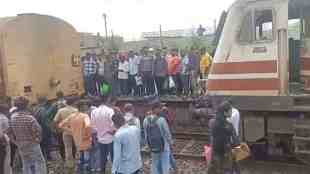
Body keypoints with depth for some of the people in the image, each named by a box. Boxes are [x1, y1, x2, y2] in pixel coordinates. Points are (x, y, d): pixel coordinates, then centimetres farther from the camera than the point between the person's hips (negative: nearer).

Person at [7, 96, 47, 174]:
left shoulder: (12, 117, -5)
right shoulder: (29, 118, -23)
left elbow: (9, 132, 3)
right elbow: (38, 130, -23)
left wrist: (16, 141, 13)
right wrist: (37, 139, -4)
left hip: (21, 146, 6)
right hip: (32, 145, -6)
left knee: (26, 164, 19)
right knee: (39, 162, 6)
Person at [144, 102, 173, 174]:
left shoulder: (145, 121, -9)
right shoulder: (161, 120, -24)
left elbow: (146, 135, 0)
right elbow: (167, 134, -15)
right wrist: (170, 143, 5)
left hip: (153, 148, 5)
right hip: (164, 148, -4)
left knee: (155, 167, 18)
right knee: (165, 167, 10)